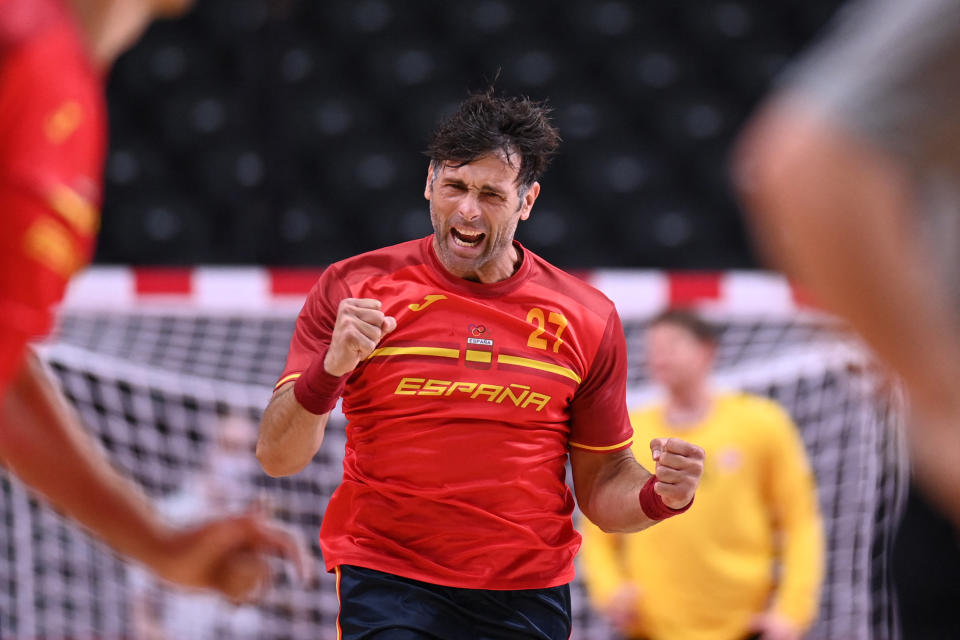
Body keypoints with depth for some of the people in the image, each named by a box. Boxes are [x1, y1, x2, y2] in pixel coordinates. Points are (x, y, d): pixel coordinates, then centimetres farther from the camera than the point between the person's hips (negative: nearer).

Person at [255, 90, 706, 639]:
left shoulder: (588, 319, 4)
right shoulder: (355, 288, -1)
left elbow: (602, 486, 11)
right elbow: (277, 457, -5)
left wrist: (662, 495, -11)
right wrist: (331, 369, -23)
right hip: (389, 588, -1)